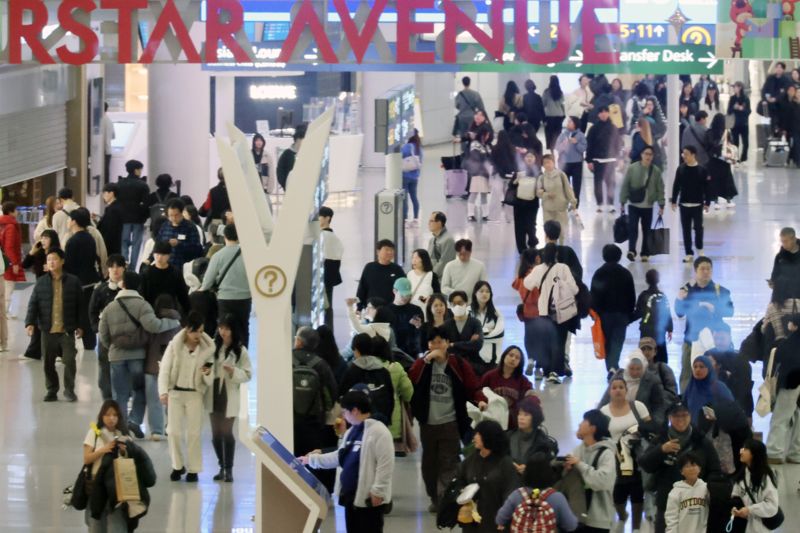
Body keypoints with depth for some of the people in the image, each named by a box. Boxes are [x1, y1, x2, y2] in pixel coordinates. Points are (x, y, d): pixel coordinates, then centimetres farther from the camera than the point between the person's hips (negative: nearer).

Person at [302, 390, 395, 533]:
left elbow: (385, 465, -20)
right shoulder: (352, 431, 15)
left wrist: (377, 491, -22)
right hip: (351, 495, 10)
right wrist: (311, 459, 25)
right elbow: (340, 457, 25)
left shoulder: (378, 431, -16)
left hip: (369, 498, -10)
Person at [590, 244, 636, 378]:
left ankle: (610, 367, 8)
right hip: (622, 313, 0)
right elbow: (632, 296, 6)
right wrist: (630, 313, 14)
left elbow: (594, 296, -4)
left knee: (607, 342, 11)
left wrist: (595, 312, 2)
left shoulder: (599, 273, -2)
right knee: (617, 341, -1)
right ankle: (613, 366, -21)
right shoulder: (625, 274, 2)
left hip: (604, 312, 0)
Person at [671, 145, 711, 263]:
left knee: (698, 227, 3)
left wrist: (707, 202, -5)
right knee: (686, 230, 4)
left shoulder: (702, 170, -6)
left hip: (697, 204, -2)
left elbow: (707, 187, -3)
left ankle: (699, 248, 27)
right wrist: (674, 200, 3)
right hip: (684, 204, 2)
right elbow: (676, 186, 6)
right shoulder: (681, 169, 1)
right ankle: (689, 253, 10)